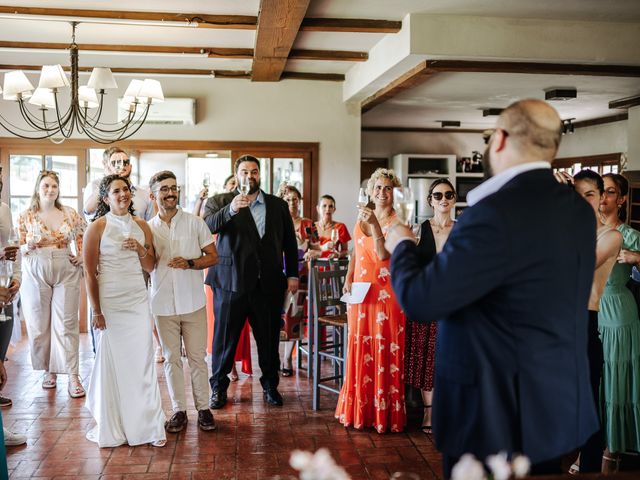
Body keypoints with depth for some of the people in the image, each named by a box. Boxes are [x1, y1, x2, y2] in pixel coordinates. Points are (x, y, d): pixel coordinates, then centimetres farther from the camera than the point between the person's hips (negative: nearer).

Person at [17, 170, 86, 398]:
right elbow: (18, 247, 5)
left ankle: (72, 375, -3)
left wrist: (81, 256, 3)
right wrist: (27, 247, -17)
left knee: (67, 324, -3)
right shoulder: (25, 216, 2)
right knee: (39, 325, 6)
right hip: (36, 275, 0)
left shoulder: (70, 214, 5)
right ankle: (49, 370, 22)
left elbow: (83, 236, 18)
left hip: (66, 274, 0)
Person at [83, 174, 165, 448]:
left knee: (143, 362, 3)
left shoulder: (141, 226, 8)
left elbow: (151, 267, 13)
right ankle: (111, 428, 19)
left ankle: (149, 425, 13)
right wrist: (96, 311, -10)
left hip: (138, 301, 3)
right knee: (110, 364, 5)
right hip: (109, 302, -3)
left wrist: (141, 250, -8)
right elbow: (89, 272, -6)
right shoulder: (97, 227, -4)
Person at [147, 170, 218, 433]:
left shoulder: (195, 222, 1)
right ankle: (179, 410, 18)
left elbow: (213, 256, 2)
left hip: (192, 301, -1)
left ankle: (203, 408, 15)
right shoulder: (148, 228, 6)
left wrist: (189, 263, -14)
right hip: (163, 303, 1)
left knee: (197, 357, 3)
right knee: (172, 358, 8)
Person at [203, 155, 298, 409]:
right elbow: (207, 227, -17)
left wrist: (292, 274, 6)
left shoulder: (278, 205, 10)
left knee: (269, 338, 11)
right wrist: (230, 210, -32)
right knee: (225, 337, 6)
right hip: (232, 282, -2)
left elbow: (289, 242, 13)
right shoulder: (220, 202, 1)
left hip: (269, 283, 3)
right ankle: (218, 386, 21)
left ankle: (270, 385, 27)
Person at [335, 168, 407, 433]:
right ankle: (359, 409, 20)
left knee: (385, 351, -1)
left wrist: (375, 224, -27)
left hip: (387, 293, -5)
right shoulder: (362, 217, 12)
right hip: (361, 292, 5)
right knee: (359, 349, 9)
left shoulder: (397, 222, -5)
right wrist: (348, 279, 9)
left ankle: (385, 412, 10)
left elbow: (383, 255, -19)